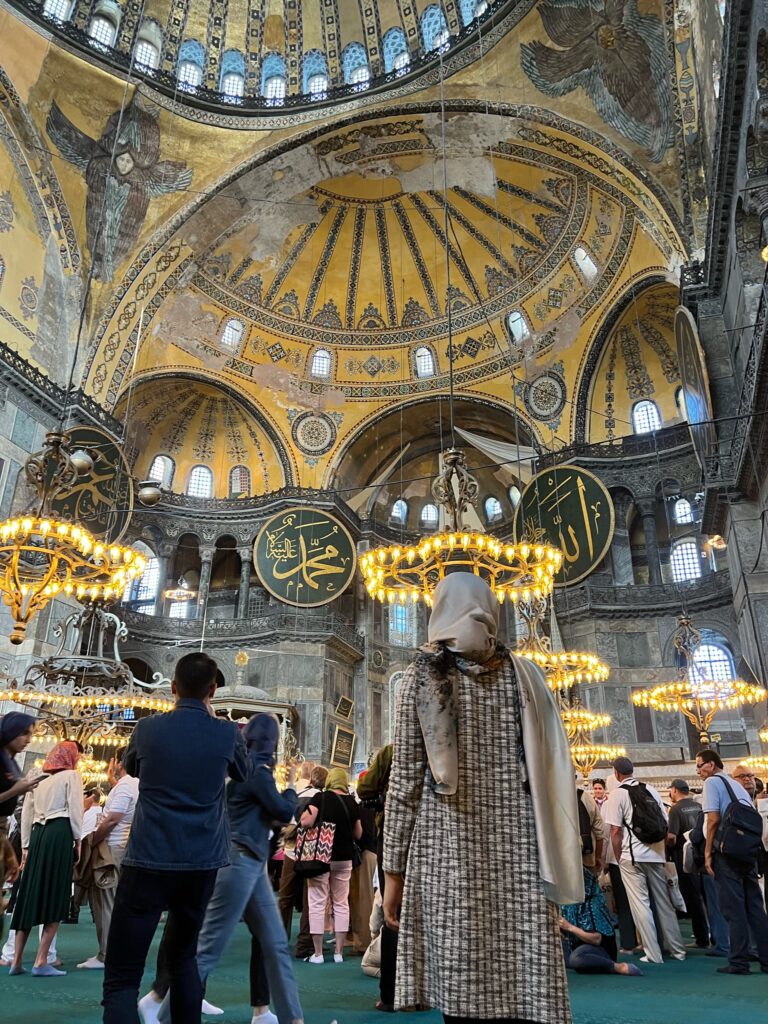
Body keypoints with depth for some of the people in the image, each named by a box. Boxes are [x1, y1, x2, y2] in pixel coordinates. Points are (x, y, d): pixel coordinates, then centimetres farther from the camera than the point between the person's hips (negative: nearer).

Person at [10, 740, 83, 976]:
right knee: (55, 897, -2)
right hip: (60, 833, -6)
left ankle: (17, 960, 15)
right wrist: (78, 840, -1)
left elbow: (26, 814, 17)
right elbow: (75, 809, -6)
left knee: (30, 895, 11)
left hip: (38, 834, 6)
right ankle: (41, 962, -4)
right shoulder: (71, 775, 3)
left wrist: (25, 846, 19)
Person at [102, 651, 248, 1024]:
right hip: (202, 862, 3)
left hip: (149, 859, -2)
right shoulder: (227, 733, -3)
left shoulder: (147, 728, -3)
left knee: (122, 975, 1)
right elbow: (243, 774, 19)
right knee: (183, 955, 23)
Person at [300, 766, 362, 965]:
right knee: (341, 903, 11)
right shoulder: (351, 801, 1)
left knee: (317, 903, 4)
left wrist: (304, 813, 0)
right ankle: (339, 953, 15)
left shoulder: (321, 797, -10)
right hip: (344, 858, 3)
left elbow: (306, 822, -20)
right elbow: (358, 834, 8)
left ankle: (318, 954, 6)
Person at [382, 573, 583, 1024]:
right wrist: (551, 865, 9)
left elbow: (405, 778, -1)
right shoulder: (526, 674, 7)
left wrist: (393, 867, 4)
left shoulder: (424, 675, 0)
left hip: (449, 851, -2)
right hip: (519, 851, 2)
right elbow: (553, 772, 4)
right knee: (525, 984, 7)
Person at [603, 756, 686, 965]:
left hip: (632, 856, -5)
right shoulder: (651, 790, 7)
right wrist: (661, 847, 18)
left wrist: (618, 858, 0)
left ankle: (653, 954, 3)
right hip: (656, 854, 5)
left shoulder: (617, 794, -8)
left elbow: (616, 831, -10)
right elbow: (666, 825, 9)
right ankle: (677, 950, 21)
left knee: (641, 904, 1)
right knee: (664, 903, 15)